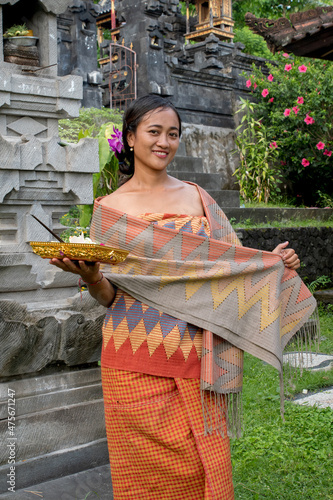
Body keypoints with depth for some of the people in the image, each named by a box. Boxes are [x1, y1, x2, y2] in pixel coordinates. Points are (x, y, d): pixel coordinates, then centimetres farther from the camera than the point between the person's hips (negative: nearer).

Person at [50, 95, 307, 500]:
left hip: (192, 355, 2)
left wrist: (270, 262, -2)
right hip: (134, 362, -1)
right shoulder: (109, 208, 4)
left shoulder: (195, 197, 10)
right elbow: (106, 295, 3)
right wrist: (88, 274, -17)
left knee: (200, 466, 4)